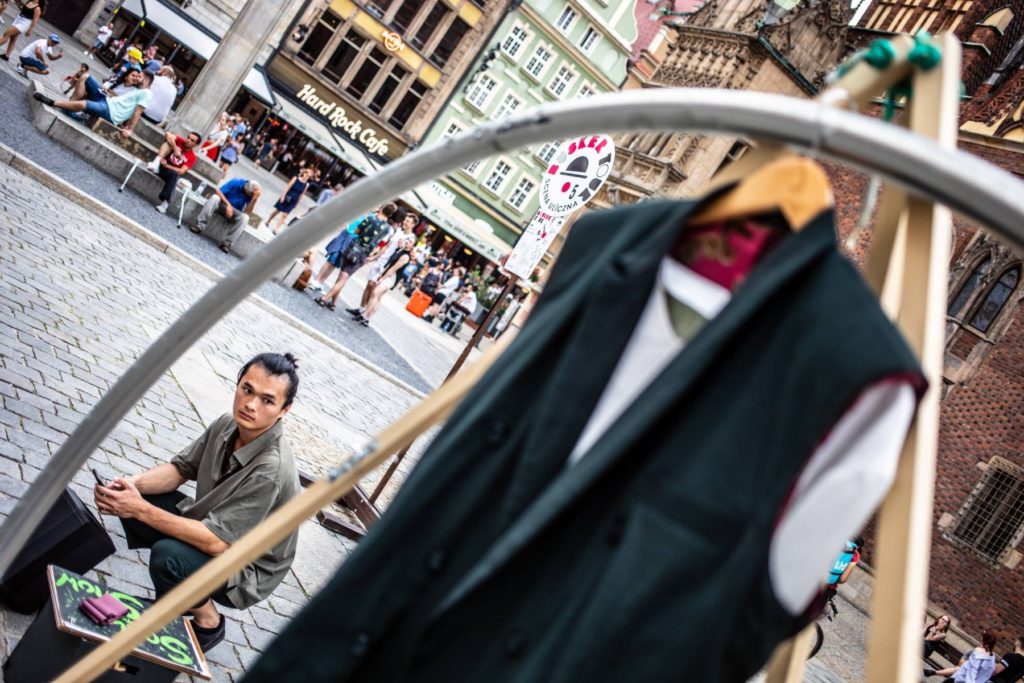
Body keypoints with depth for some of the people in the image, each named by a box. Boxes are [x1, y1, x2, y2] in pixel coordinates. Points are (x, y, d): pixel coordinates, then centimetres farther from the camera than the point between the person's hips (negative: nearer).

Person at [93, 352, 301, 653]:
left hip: (246, 568, -7)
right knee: (128, 498, -5)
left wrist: (141, 510, -33)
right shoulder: (229, 424, -12)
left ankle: (207, 622, -2)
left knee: (168, 557, -33)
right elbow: (180, 468, -1)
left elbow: (215, 542, -33)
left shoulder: (271, 470, -35)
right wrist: (133, 483, -22)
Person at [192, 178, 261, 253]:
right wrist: (228, 205, -28)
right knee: (215, 197, -33)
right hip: (222, 203, -1)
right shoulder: (236, 182, -19)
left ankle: (227, 243, -34)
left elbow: (247, 211, -20)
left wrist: (254, 199, -32)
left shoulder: (252, 194, -13)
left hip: (234, 211, 1)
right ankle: (200, 225, -37)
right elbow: (217, 191, -19)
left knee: (242, 218, -31)